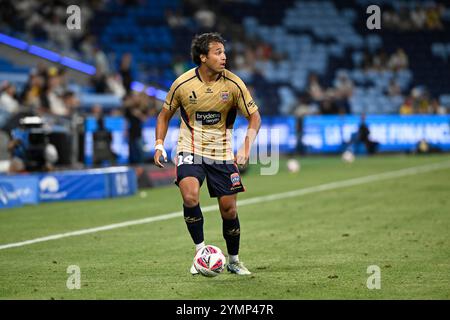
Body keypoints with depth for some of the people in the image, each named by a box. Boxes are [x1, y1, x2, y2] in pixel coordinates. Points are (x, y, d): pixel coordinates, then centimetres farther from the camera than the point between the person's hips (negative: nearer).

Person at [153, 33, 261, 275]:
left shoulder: (233, 84, -10)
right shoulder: (182, 84, -10)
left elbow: (254, 117, -2)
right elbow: (165, 115, 6)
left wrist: (246, 148, -16)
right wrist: (159, 144, -6)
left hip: (222, 153, 1)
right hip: (190, 149, -1)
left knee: (229, 209, 2)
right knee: (190, 196, -26)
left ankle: (233, 260, 24)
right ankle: (200, 251, -8)